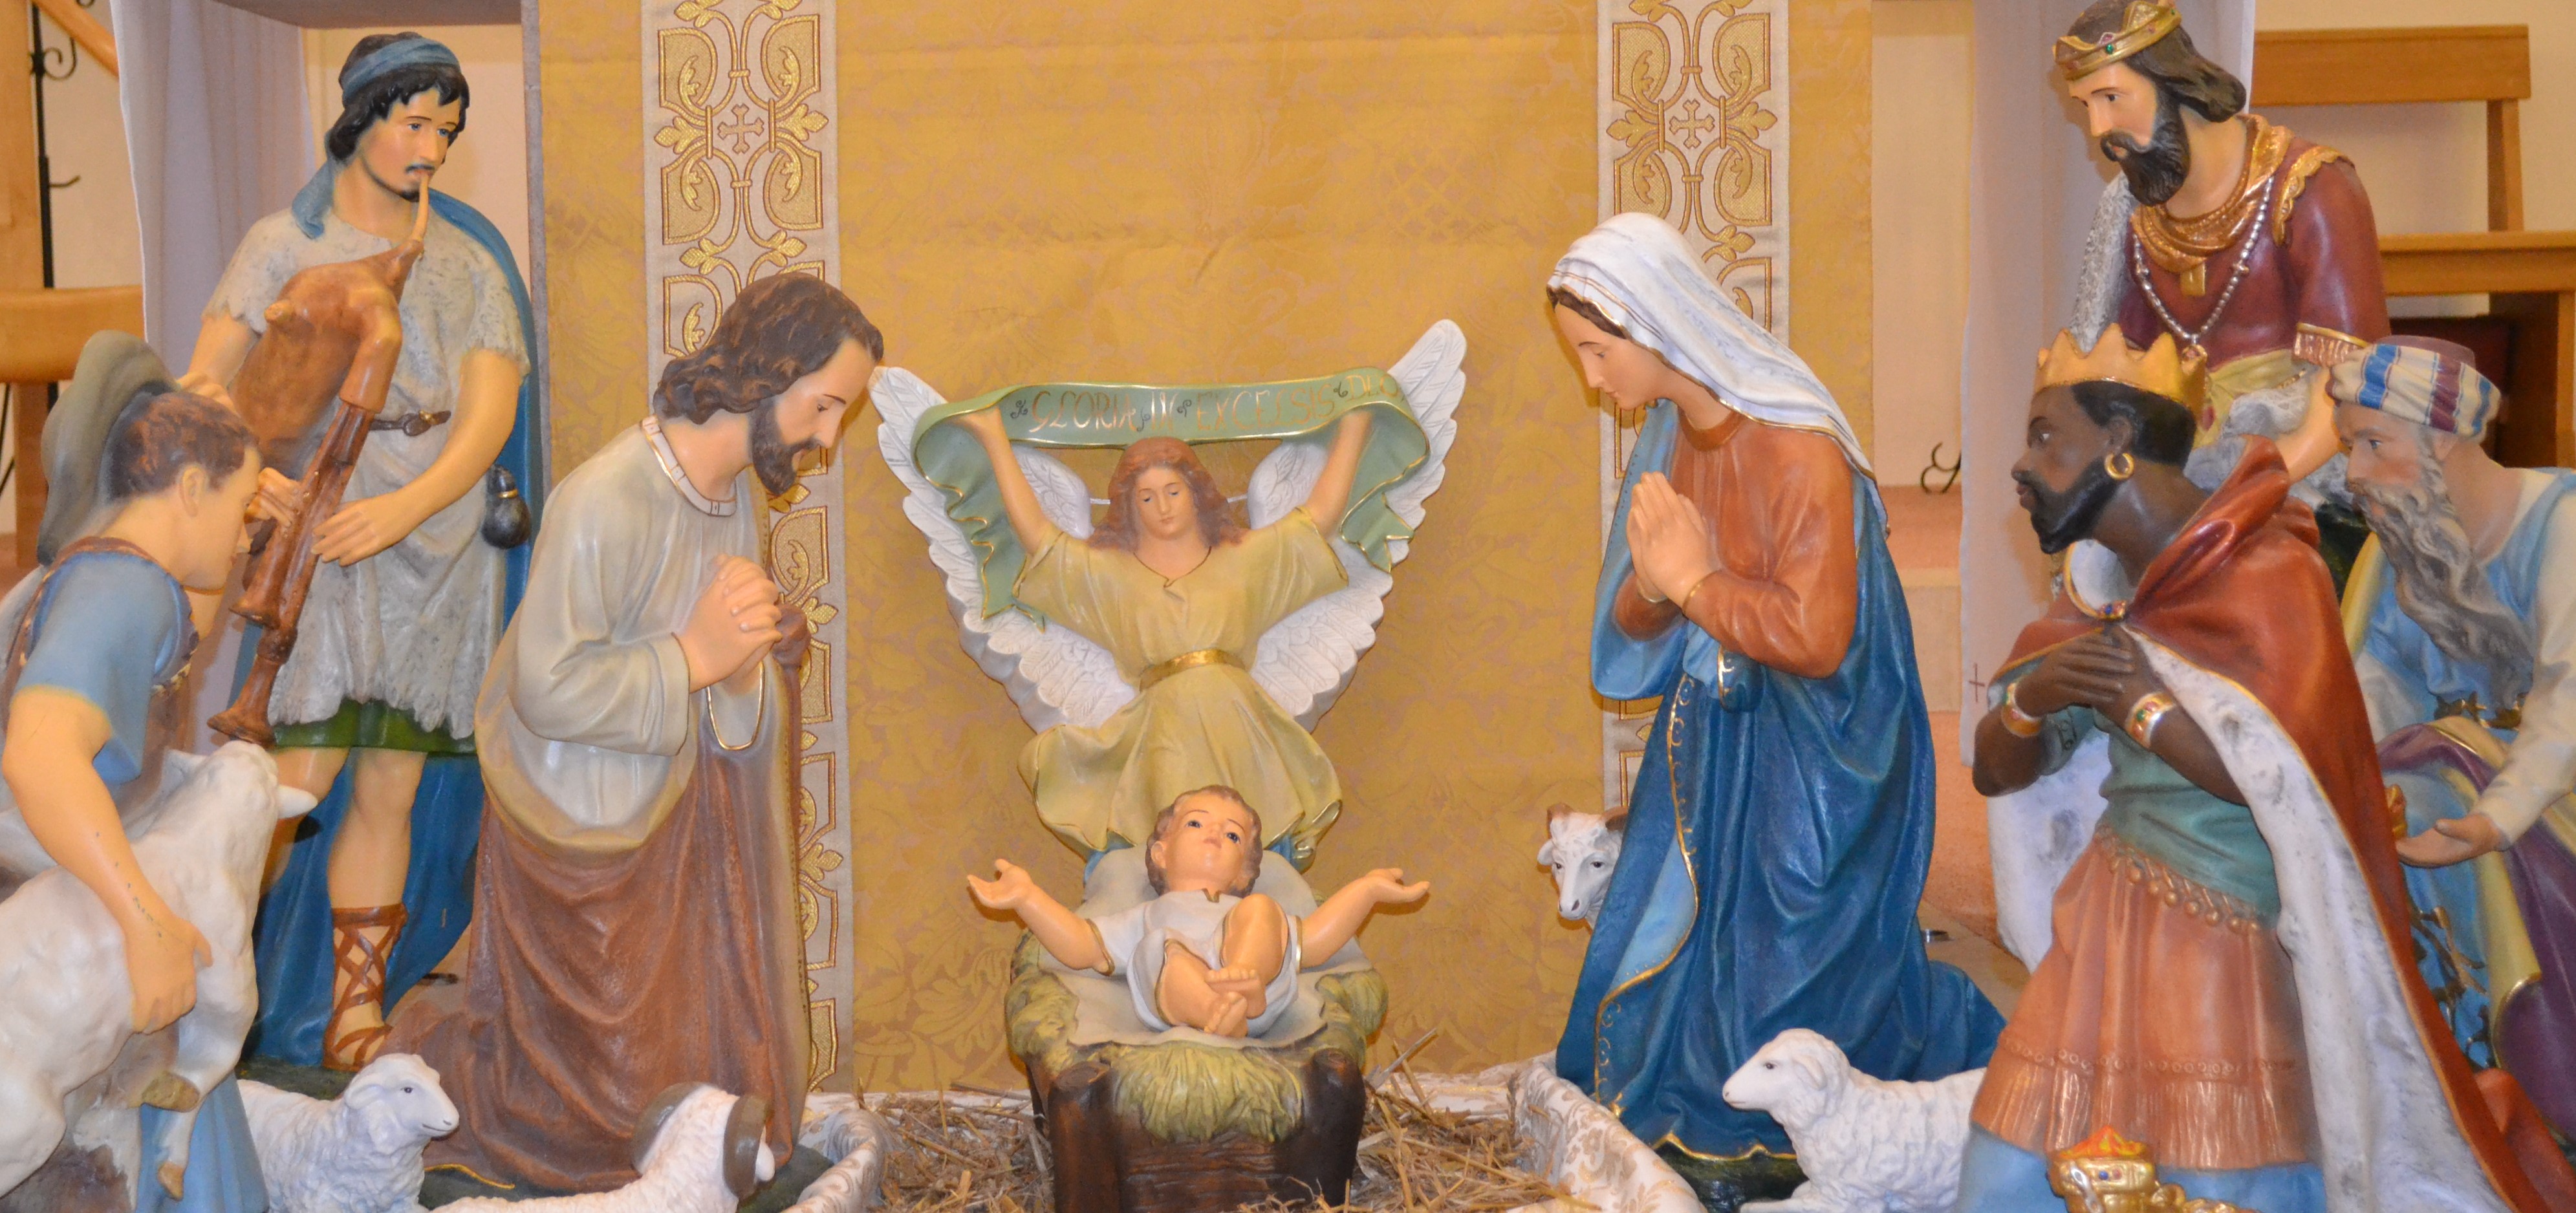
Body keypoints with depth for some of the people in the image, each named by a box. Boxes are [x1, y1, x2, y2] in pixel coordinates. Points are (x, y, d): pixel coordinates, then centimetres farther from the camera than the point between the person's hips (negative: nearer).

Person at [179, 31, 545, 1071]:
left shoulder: (468, 266, 11)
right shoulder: (283, 246, 4)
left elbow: (491, 417, -1)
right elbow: (203, 385, -5)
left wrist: (405, 507, -19)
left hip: (438, 549, 3)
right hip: (317, 550, -3)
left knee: (391, 793, 5)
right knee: (296, 786, -13)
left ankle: (354, 1026, 15)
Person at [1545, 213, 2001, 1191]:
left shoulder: (1798, 446, -24)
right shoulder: (1671, 434, 1)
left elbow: (1815, 636, -29)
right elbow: (1637, 625, 6)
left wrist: (1695, 579, -18)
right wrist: (1654, 585, -17)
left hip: (1808, 756, -8)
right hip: (1714, 734, 8)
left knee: (1791, 976, 2)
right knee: (1670, 956, 12)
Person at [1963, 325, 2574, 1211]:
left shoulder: (2270, 578, -14)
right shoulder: (2101, 586, 8)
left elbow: (2299, 794, -24)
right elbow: (1995, 770, 9)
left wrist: (2142, 709, -16)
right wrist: (2030, 697, -12)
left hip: (2232, 959, -6)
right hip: (2107, 934, 6)